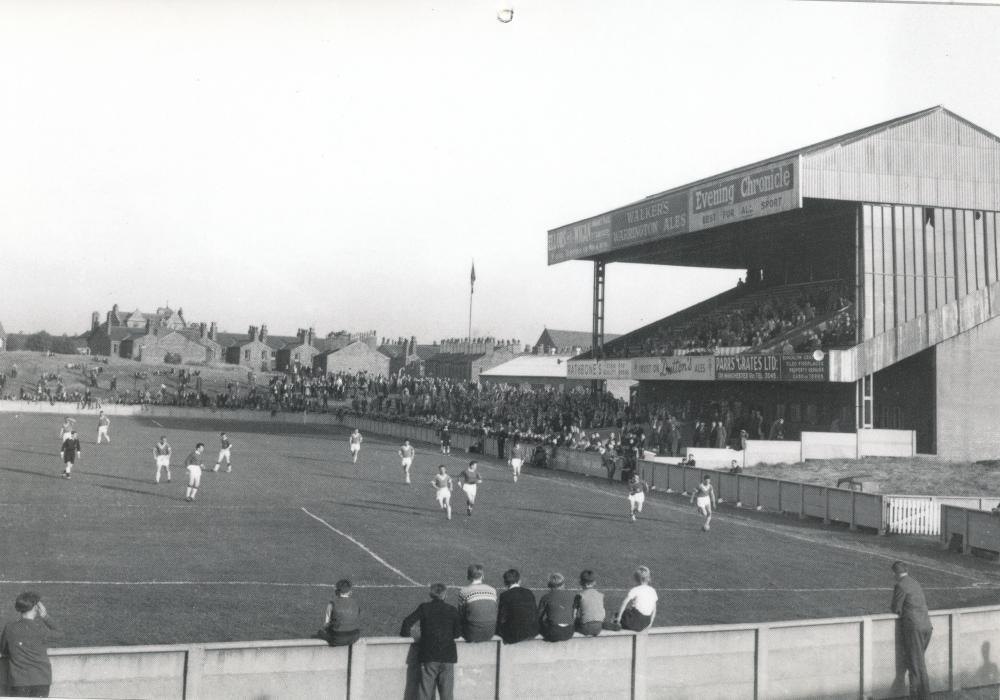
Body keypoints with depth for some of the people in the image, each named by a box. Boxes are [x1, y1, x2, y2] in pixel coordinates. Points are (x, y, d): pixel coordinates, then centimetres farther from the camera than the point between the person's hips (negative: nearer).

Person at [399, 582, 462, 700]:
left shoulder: (424, 608, 1)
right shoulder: (452, 610, 5)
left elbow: (408, 622, -6)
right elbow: (458, 632, 2)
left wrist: (405, 634, 12)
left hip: (428, 655, -1)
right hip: (448, 656, 1)